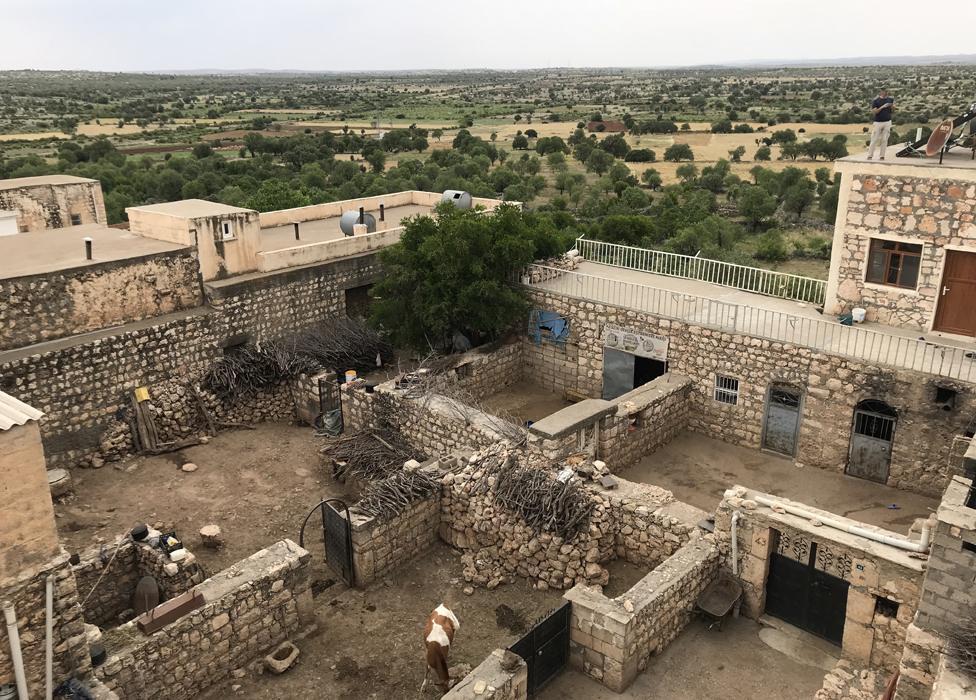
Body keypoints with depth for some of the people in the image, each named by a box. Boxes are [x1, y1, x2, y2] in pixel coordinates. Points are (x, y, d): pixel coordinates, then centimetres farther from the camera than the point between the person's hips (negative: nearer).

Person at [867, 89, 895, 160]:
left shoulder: (890, 99, 6)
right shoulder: (876, 100, -3)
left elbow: (893, 108, 12)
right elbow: (874, 111, -9)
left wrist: (892, 105, -10)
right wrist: (882, 107, -22)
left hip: (887, 122, 3)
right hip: (878, 122, -3)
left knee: (884, 139, 2)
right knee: (874, 139, -3)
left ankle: (882, 156, 6)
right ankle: (870, 155, 2)